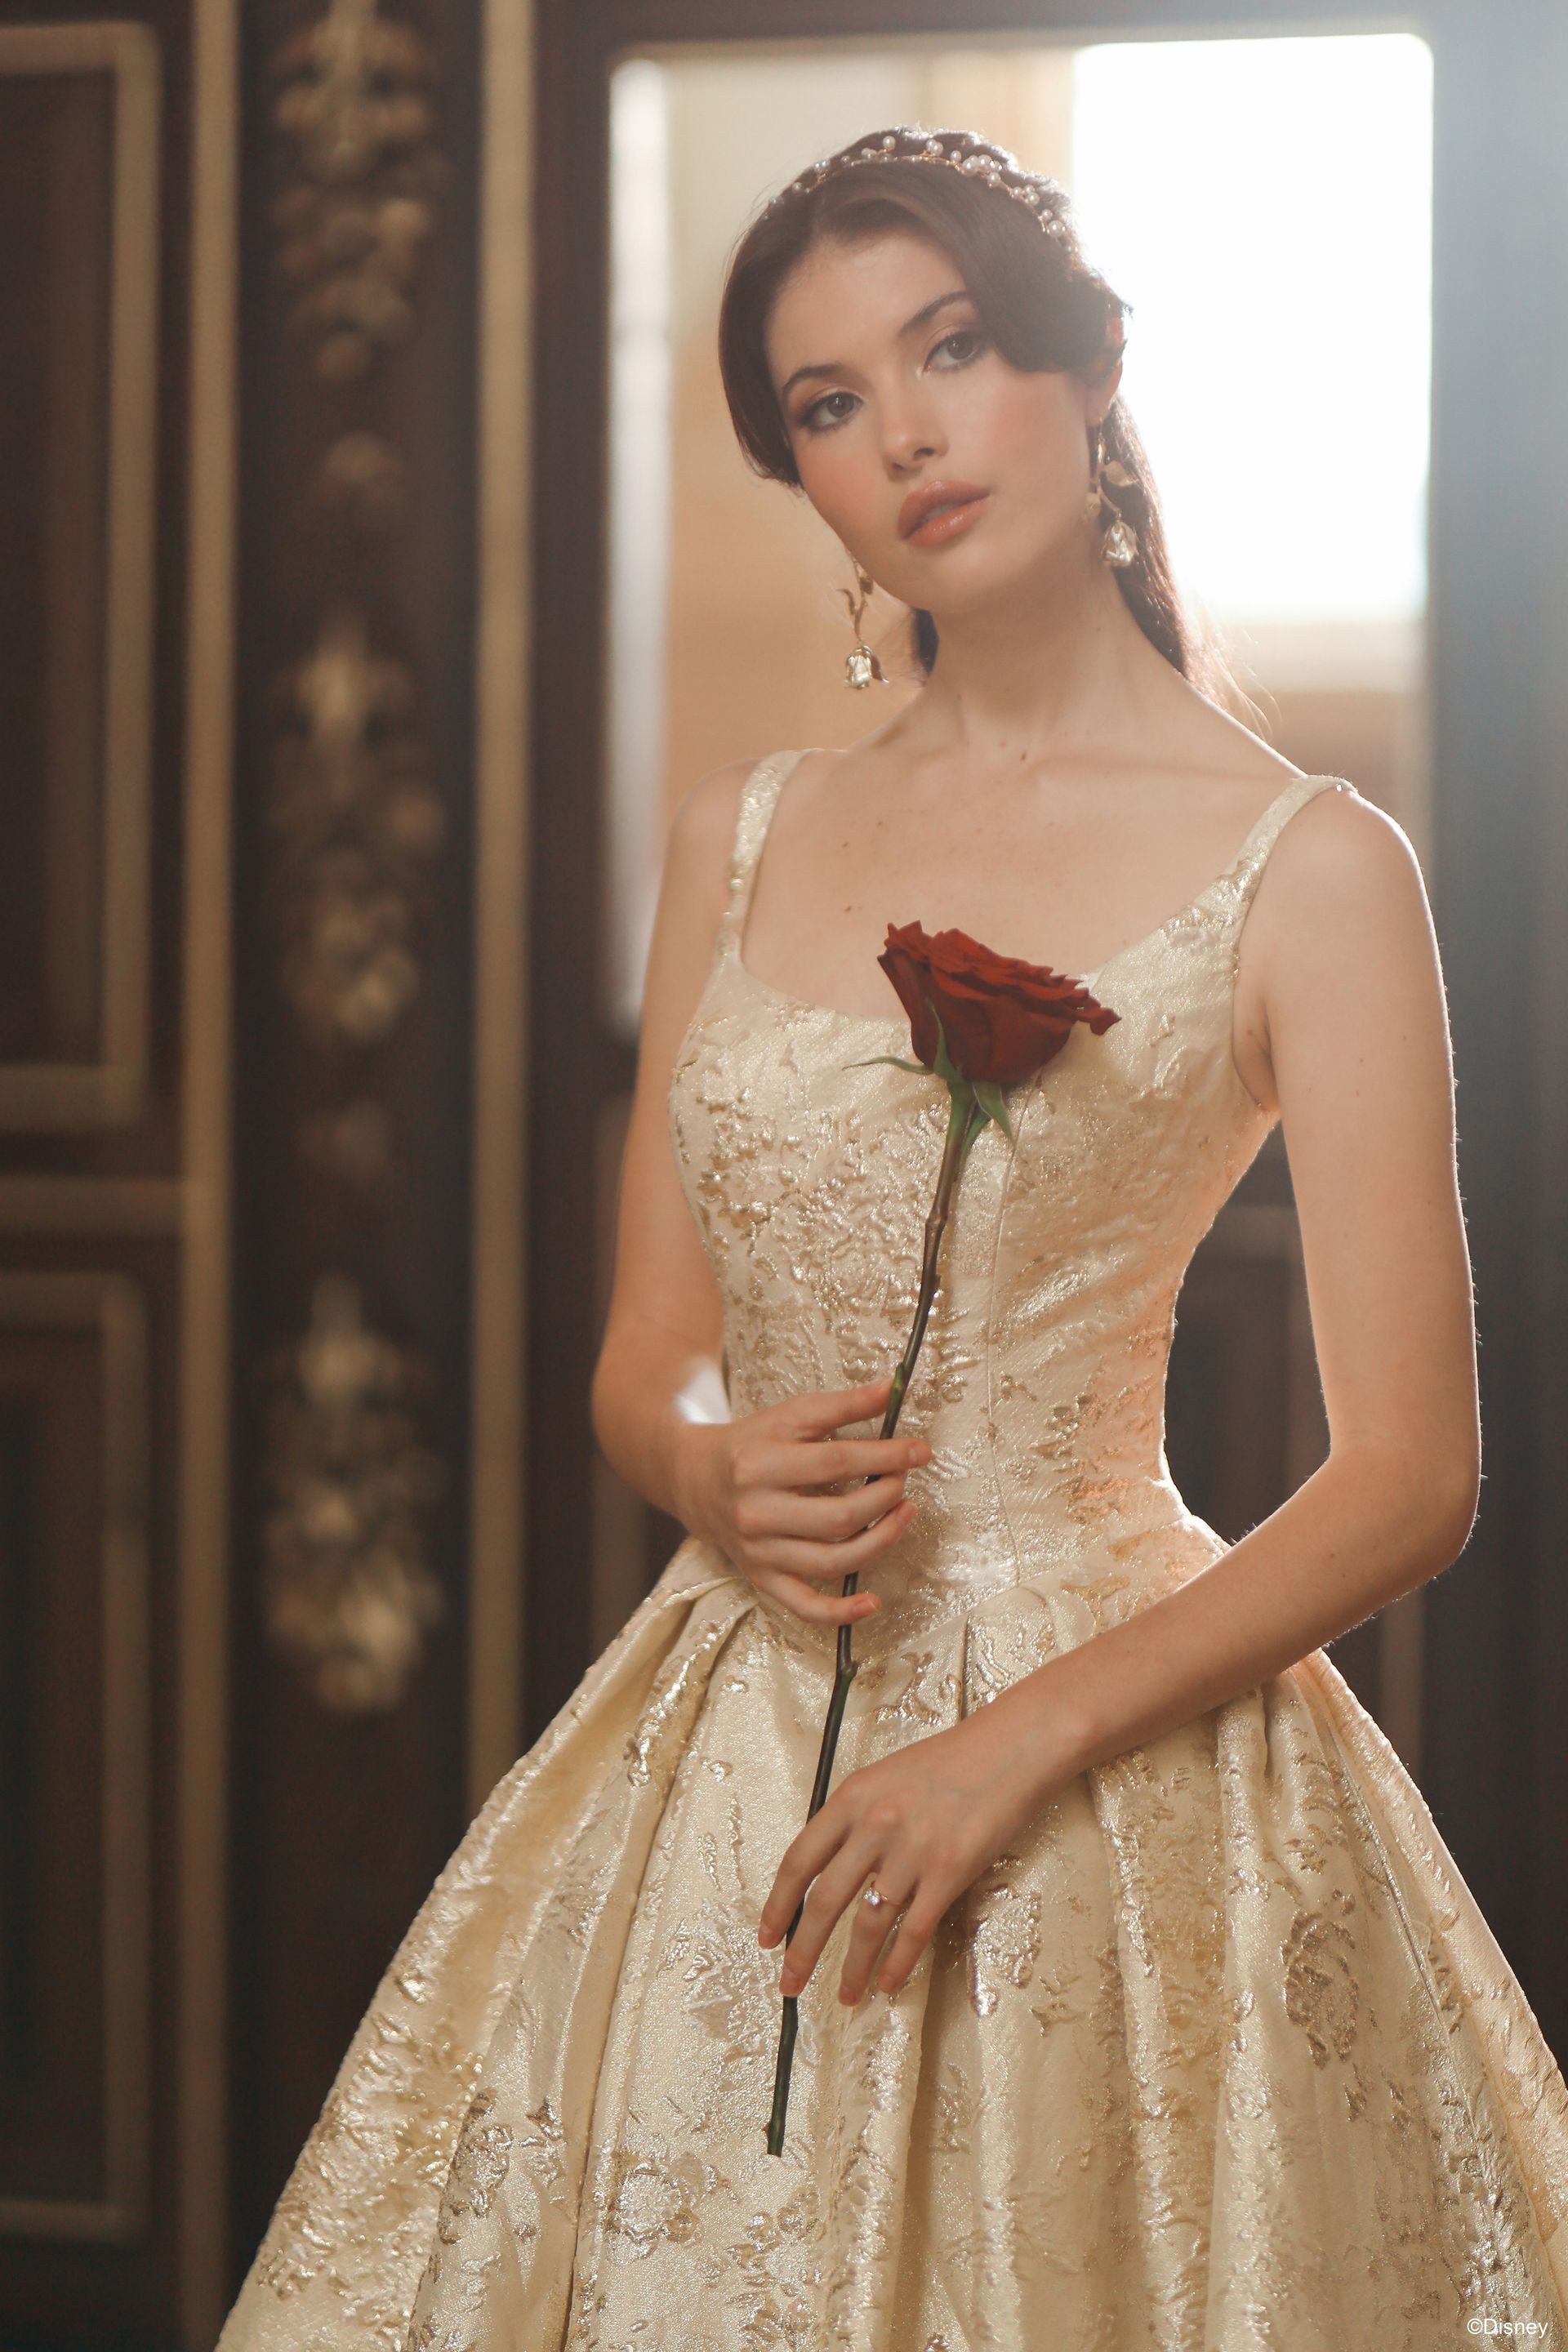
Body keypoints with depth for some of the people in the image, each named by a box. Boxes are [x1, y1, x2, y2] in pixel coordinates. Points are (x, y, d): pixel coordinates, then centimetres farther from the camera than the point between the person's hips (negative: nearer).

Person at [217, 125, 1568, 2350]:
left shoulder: (1307, 866, -6)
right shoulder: (742, 835, 9)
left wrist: (1017, 1746, -15)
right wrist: (716, 1473, -9)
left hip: (1110, 1748, -4)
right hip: (733, 1737, 4)